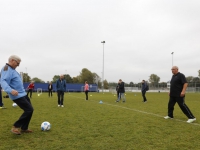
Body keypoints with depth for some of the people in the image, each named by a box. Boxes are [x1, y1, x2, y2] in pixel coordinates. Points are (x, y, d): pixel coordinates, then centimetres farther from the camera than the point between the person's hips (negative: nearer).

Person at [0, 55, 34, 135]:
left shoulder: (12, 69, 14)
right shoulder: (7, 69, -16)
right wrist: (11, 90, -46)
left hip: (23, 94, 10)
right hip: (17, 96, -10)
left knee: (29, 110, 11)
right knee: (29, 110, -12)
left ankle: (24, 128, 21)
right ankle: (15, 127, -1)